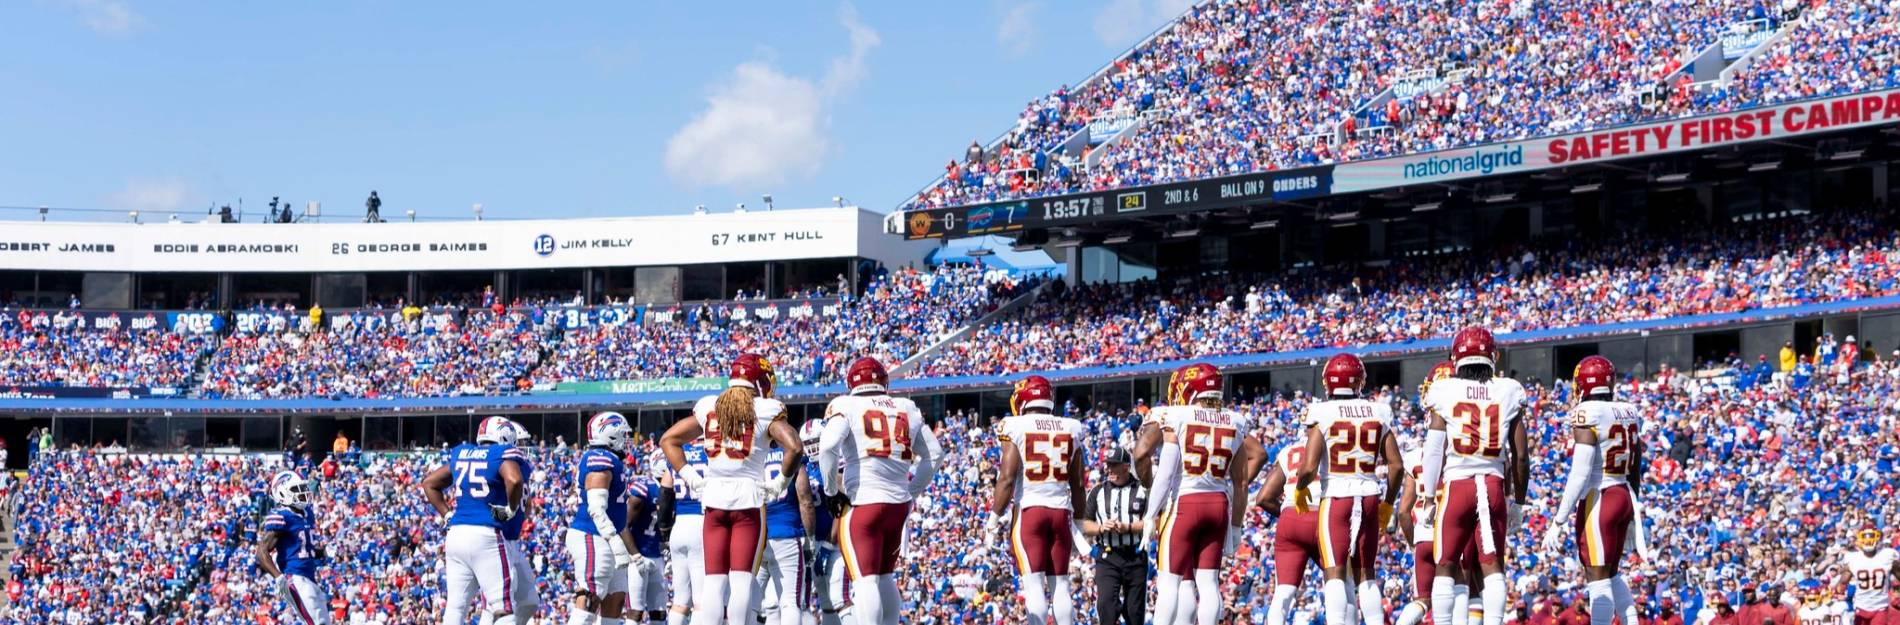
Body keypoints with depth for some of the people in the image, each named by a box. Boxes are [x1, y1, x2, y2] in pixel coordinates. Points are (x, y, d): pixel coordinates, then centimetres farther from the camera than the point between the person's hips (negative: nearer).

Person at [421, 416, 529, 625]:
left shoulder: (461, 454, 18)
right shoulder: (504, 454, -2)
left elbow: (429, 483, 26)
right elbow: (514, 480, -23)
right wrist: (511, 509, -7)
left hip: (456, 535, 7)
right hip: (486, 536, -7)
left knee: (456, 605, 9)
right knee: (504, 608, -3)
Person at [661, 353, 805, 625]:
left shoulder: (708, 409, 10)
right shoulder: (765, 411, -3)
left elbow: (668, 440, 14)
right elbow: (795, 447, -16)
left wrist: (690, 477, 11)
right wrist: (782, 481, -3)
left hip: (713, 500, 3)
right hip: (749, 500, -3)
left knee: (713, 582, 5)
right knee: (742, 580, -2)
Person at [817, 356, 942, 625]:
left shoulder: (846, 407, -2)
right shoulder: (907, 409, 13)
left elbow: (828, 446, -17)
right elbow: (933, 454, 18)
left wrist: (831, 488, -4)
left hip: (862, 504, -5)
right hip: (899, 504, 5)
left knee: (865, 581, -8)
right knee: (884, 578, 20)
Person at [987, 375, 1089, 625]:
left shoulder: (1016, 427, -3)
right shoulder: (1070, 429, 9)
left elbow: (1007, 478, -10)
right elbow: (1077, 484, 11)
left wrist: (994, 519, -3)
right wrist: (1078, 523, 20)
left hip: (1028, 510, -4)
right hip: (1061, 510, 4)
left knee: (1033, 584, -5)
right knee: (1060, 584, 10)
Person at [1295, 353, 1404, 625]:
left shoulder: (1323, 414, -7)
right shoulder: (1378, 414, 4)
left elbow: (1309, 467, -13)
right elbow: (1396, 466, 4)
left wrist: (1299, 489, 8)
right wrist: (1388, 503, 18)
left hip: (1336, 498, -4)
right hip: (1370, 497, 4)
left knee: (1335, 572, -3)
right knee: (1365, 572, 14)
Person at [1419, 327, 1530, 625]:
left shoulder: (1445, 393, -1)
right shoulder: (1507, 393, 4)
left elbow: (1434, 450, -3)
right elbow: (1521, 455, 5)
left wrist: (1430, 497, 5)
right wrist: (1518, 500, 15)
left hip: (1455, 486, -1)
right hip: (1493, 486, 1)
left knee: (1446, 566, 7)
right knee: (1493, 566, 5)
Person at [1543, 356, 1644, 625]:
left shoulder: (1587, 414, -15)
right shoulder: (1629, 413, 8)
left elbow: (1580, 475, -20)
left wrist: (1558, 522, -18)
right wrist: (1631, 516, 29)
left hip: (1598, 500, -8)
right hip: (1624, 497, 8)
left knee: (1598, 580, -3)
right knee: (1612, 574, 21)